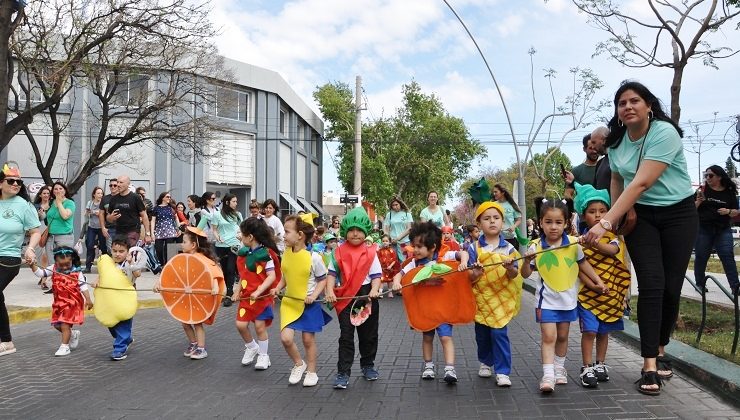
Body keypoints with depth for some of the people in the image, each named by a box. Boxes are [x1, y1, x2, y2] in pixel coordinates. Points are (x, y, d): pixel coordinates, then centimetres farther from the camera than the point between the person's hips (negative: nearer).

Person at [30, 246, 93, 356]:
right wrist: (33, 265, -21)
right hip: (59, 303, 6)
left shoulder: (77, 272, -10)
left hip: (72, 303, -6)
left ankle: (65, 347, 4)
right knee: (57, 324, 13)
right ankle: (73, 334, 38)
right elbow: (40, 273, -3)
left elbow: (83, 286, -10)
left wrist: (88, 299, -16)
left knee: (65, 324, -8)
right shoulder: (53, 269, 0)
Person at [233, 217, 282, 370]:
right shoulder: (244, 253, 7)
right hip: (246, 296, 6)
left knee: (260, 327, 1)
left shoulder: (265, 254, -14)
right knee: (240, 325, 1)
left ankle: (263, 356, 19)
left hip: (262, 297, -6)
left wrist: (258, 291, -27)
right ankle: (251, 347, 28)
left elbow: (272, 276, -19)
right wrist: (237, 291, 6)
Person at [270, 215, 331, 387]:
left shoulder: (313, 257, -16)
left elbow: (323, 280, -6)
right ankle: (299, 364, 20)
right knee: (285, 338, -7)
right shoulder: (286, 254, 0)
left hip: (308, 304, -4)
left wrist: (314, 295, -19)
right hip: (289, 302, 4)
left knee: (308, 339, 7)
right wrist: (277, 288, -2)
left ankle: (311, 372, 28)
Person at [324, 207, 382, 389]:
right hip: (345, 298, -1)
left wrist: (374, 290, -20)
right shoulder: (339, 252, 0)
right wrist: (329, 291, -16)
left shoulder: (370, 252, -1)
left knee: (368, 335, 14)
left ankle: (368, 365, 34)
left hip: (367, 297, 1)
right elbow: (332, 273, -1)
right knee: (346, 336, 1)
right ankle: (343, 372, 5)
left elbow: (376, 275, -2)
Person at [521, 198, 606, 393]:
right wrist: (527, 262, -24)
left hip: (568, 298, 2)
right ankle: (548, 375, -6)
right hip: (547, 299, -2)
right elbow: (525, 274, -5)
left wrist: (598, 281, 11)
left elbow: (583, 264, 10)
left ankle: (559, 369, 33)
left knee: (562, 336, 15)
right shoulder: (535, 247, -11)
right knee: (549, 336, -8)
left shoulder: (573, 243, -8)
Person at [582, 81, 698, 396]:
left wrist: (605, 223, -35)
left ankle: (659, 351, 22)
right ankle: (650, 366, -8)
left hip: (678, 214, -3)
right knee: (651, 285, -9)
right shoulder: (616, 141, -2)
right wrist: (616, 215, 1)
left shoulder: (665, 133, -21)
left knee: (671, 287, 0)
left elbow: (641, 183, -30)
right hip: (639, 216, 3)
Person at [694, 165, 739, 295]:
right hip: (703, 229, 0)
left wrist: (728, 211, -12)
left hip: (723, 229, 1)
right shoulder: (703, 190, 3)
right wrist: (698, 201, -17)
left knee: (727, 256, -9)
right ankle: (700, 284, 15)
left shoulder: (729, 192, 6)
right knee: (701, 257, 3)